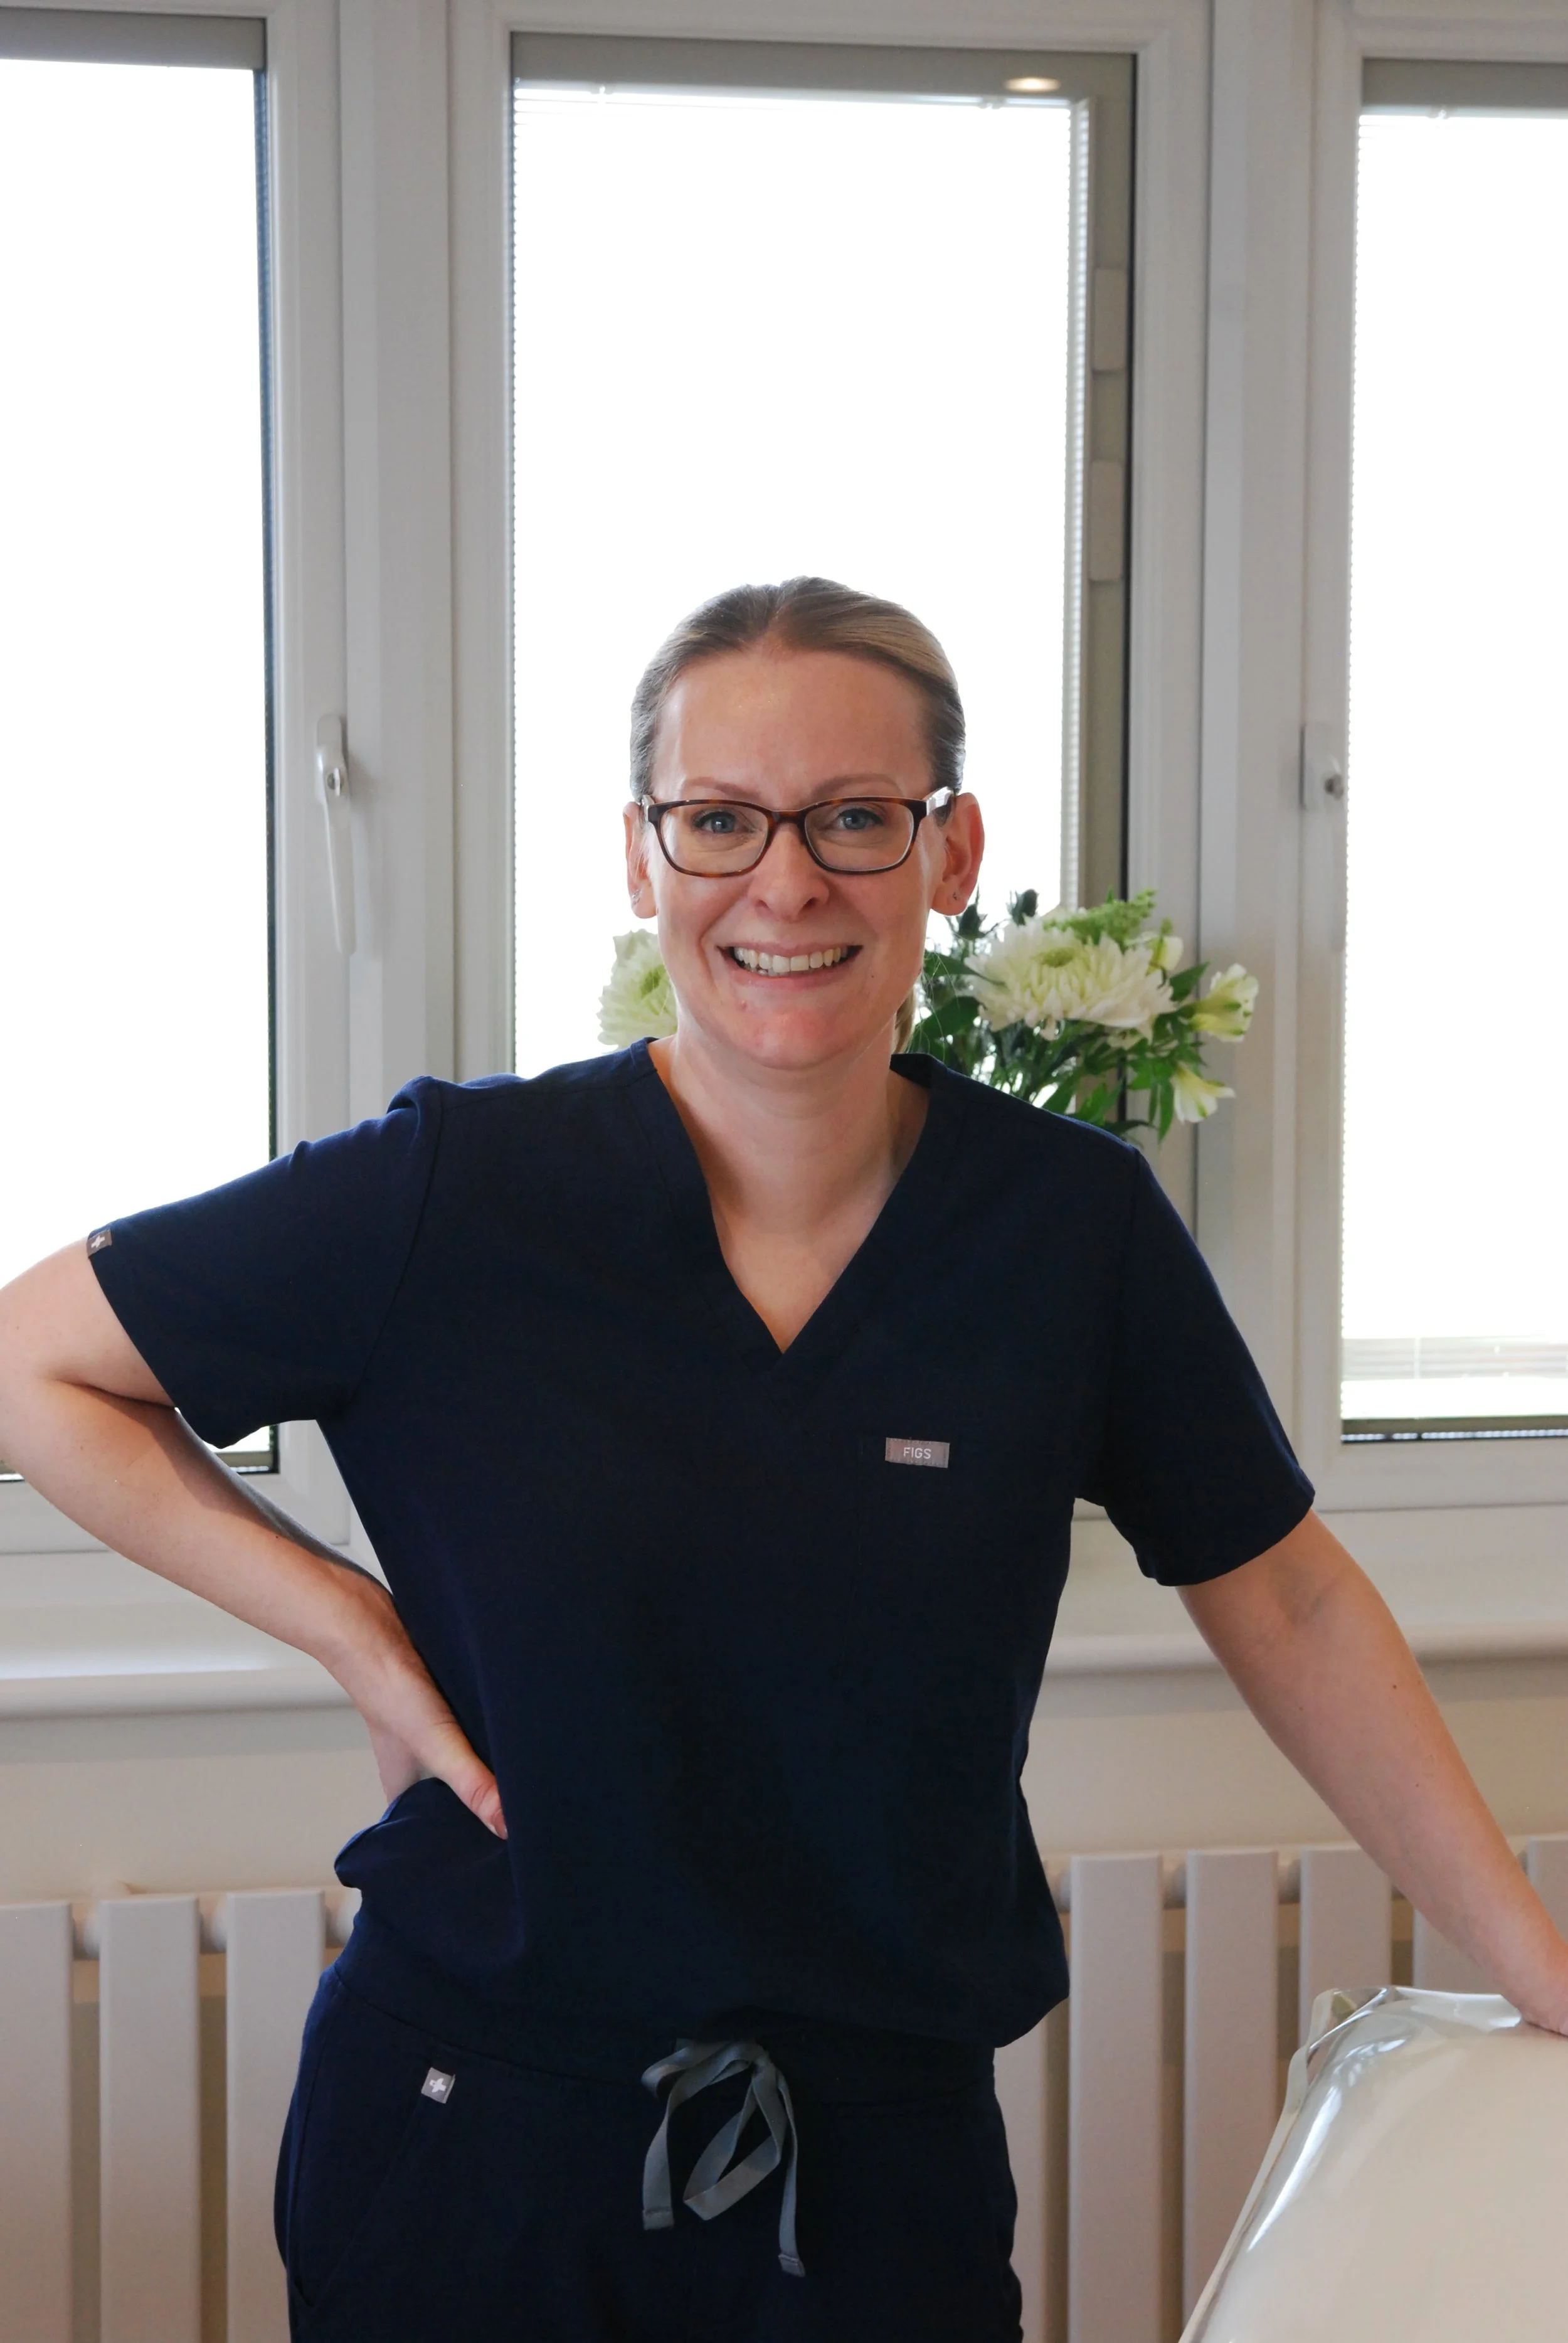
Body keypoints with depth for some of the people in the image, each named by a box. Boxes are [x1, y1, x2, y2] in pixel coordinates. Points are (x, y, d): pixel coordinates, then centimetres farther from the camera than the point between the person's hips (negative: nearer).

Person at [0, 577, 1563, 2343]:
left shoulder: (1073, 1225, -5)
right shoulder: (454, 1196, -11)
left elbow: (1289, 1608, 5)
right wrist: (347, 1625, -9)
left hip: (887, 2157, 1)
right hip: (476, 2147, -1)